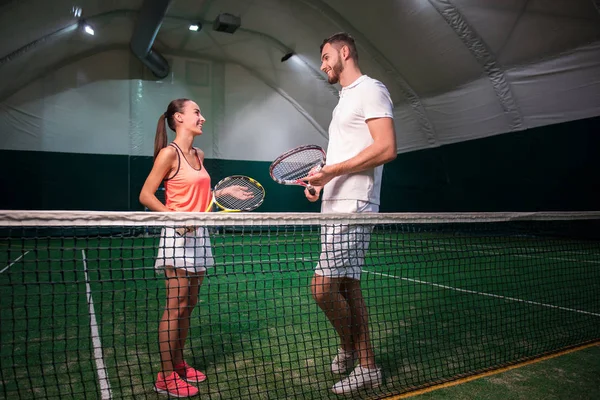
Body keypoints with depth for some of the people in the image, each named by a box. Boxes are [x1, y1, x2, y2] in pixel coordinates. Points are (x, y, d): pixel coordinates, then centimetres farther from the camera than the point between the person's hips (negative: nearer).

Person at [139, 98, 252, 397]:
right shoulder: (169, 153, -10)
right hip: (177, 236, -8)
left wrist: (225, 192, 11)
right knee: (175, 306, -3)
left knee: (188, 305, 13)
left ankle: (178, 364, 27)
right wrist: (175, 216, -22)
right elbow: (146, 196, -11)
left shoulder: (199, 155, 13)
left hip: (199, 236, 8)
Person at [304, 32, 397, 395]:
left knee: (323, 288, -10)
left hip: (352, 208, -10)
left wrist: (331, 170, -19)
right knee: (348, 287, 11)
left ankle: (349, 349, 15)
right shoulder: (346, 99, 23)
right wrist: (321, 179, 8)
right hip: (336, 206, 10)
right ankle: (366, 366, 23)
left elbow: (387, 148, -18)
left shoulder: (370, 89, -6)